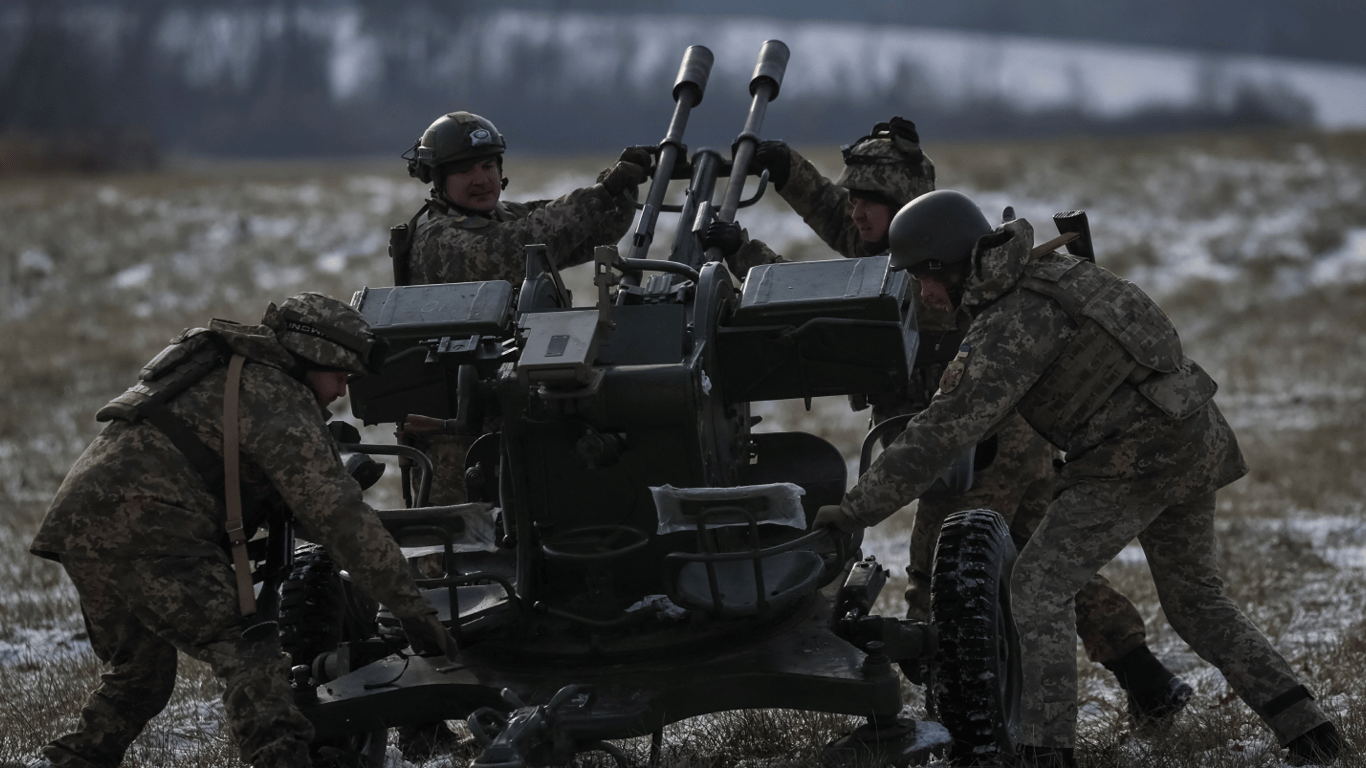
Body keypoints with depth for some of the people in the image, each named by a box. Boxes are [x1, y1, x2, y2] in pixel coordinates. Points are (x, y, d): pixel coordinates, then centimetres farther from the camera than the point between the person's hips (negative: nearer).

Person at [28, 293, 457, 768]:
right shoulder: (277, 398, -3)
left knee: (139, 674, 23)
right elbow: (337, 512, -8)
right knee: (248, 655, -12)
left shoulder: (227, 376, 27)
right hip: (142, 529, -9)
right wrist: (410, 607, -8)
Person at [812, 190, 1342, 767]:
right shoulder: (1046, 267, 10)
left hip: (1134, 457, -9)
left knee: (1040, 588, -4)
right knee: (1195, 596, 21)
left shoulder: (1012, 325, -18)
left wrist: (857, 509, -16)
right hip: (1198, 439, 9)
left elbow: (944, 432, -21)